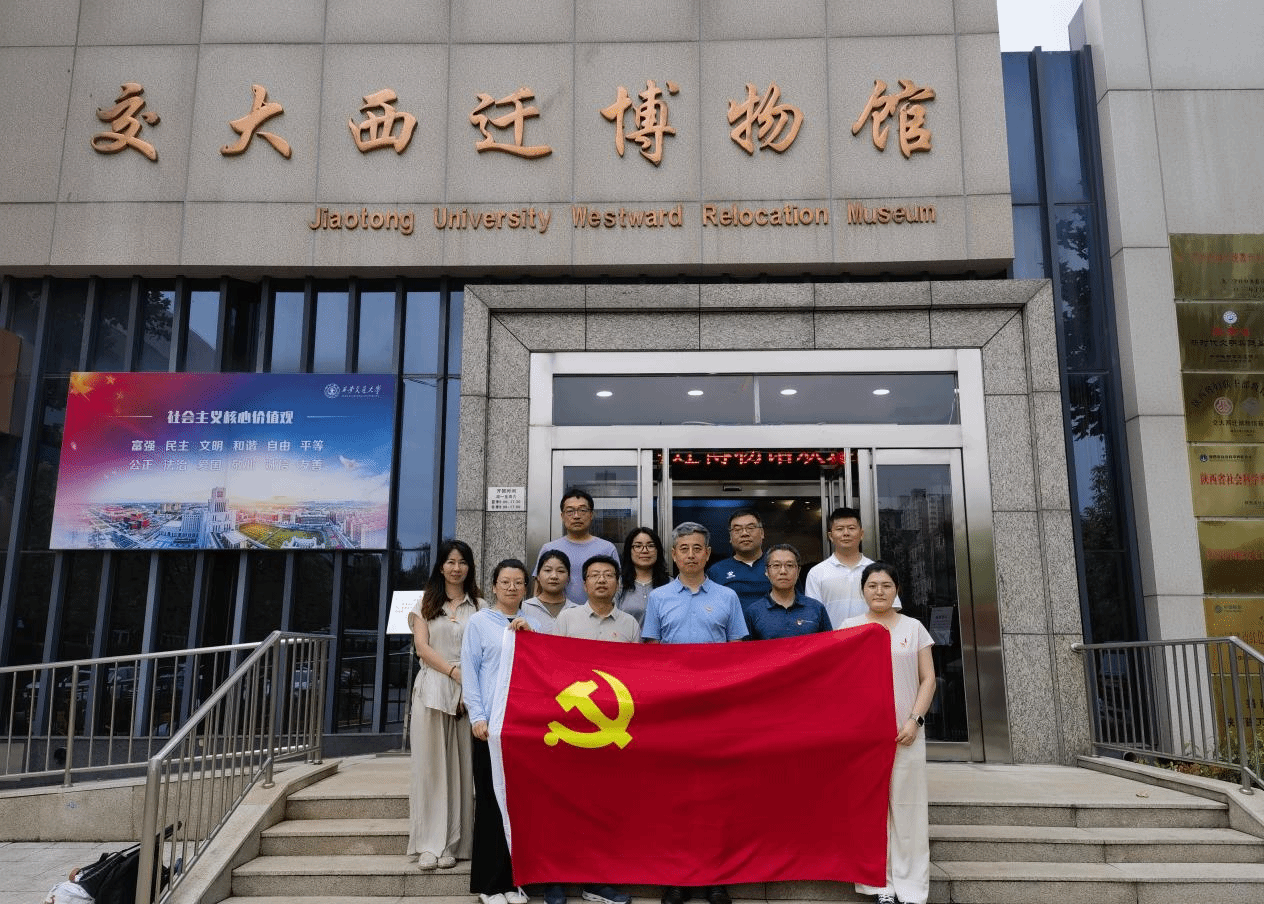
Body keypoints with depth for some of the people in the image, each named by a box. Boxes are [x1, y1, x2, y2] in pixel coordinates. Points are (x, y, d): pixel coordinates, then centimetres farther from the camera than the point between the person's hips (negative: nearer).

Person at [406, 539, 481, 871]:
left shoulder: (479, 606, 11)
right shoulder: (426, 602, 13)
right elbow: (422, 647, 2)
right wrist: (454, 672, -10)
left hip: (467, 691, 0)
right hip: (431, 689, 0)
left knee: (460, 766, -1)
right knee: (429, 764, -1)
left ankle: (452, 844, 5)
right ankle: (429, 844, 2)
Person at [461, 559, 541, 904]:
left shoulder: (532, 625, 15)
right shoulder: (479, 621, 3)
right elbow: (470, 671, -1)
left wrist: (529, 634, -5)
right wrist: (477, 716, -9)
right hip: (492, 720, -3)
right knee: (491, 798, 0)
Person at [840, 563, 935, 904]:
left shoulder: (914, 628, 8)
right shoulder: (849, 627, 6)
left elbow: (928, 679, 6)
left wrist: (915, 719, -6)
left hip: (905, 731, 0)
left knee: (907, 808, 1)